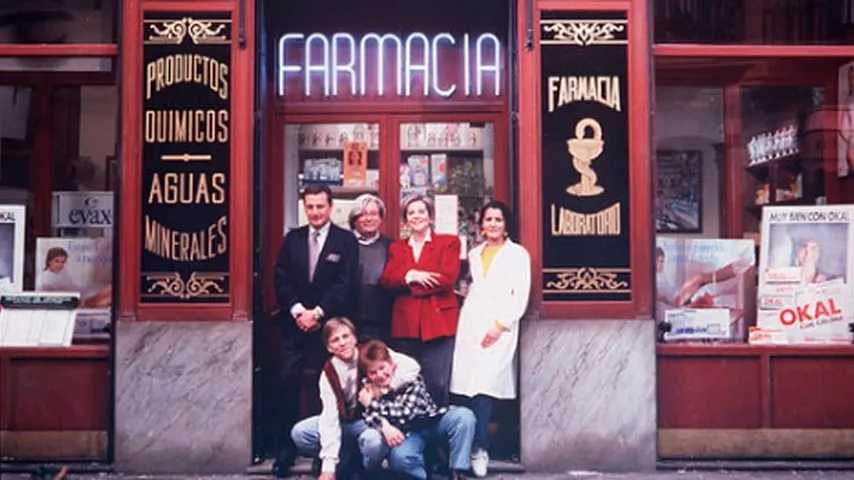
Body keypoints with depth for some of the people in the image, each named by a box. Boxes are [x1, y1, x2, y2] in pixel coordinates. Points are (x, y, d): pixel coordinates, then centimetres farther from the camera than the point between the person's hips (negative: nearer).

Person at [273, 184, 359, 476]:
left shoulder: (346, 240, -1)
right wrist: (297, 310, -9)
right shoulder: (292, 238, 10)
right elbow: (281, 279, 4)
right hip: (295, 324, 3)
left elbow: (345, 283, -8)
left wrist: (318, 312, -14)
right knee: (289, 384, 0)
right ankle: (285, 449, 10)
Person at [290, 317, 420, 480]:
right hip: (347, 422, 4)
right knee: (299, 433, -13)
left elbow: (412, 367, -27)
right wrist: (328, 467, -24)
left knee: (374, 442, -37)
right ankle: (350, 464, 1)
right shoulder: (328, 373, -8)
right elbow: (329, 417, -16)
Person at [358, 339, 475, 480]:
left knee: (464, 415, -29)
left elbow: (407, 413, -20)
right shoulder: (368, 390, -2)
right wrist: (384, 427, -35)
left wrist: (373, 404, -20)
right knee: (399, 456, -37)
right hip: (408, 434, 0)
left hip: (433, 422, 0)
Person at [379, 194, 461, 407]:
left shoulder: (449, 242, 8)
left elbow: (447, 278, -6)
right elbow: (386, 280, 5)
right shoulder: (396, 248, 19)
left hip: (437, 322, -3)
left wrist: (407, 285, -3)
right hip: (405, 325, 3)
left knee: (437, 385, -6)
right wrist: (409, 276, -12)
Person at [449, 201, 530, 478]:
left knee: (484, 386, -15)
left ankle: (479, 448, -10)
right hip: (470, 324, 4)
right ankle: (478, 447, 2)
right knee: (468, 385, -4)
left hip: (499, 326, -4)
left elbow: (520, 296, -4)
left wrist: (500, 325, -12)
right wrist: (465, 315, 9)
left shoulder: (518, 254, 3)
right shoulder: (474, 254, 18)